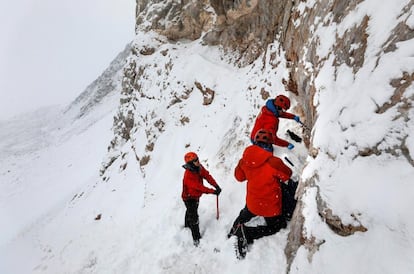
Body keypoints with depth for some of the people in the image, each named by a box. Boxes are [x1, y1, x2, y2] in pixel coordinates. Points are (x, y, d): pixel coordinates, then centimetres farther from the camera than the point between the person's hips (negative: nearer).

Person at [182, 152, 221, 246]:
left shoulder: (199, 167, -14)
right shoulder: (188, 176, -37)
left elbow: (207, 176, -15)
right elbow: (199, 187, -37)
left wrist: (216, 186, -26)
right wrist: (212, 191, -35)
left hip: (196, 196, 9)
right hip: (189, 198, -8)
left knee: (190, 212, 30)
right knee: (193, 217, -8)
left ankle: (187, 226, 55)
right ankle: (196, 239, 4)